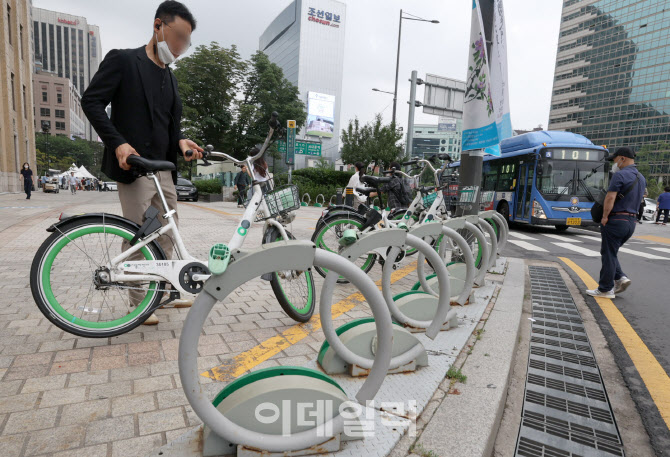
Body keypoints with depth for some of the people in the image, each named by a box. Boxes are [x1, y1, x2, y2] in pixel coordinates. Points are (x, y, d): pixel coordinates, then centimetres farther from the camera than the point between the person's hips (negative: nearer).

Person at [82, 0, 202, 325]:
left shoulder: (169, 76, 19)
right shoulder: (122, 60, -1)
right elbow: (91, 101, -6)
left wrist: (181, 141, 1)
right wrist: (117, 143, -18)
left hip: (164, 168, 7)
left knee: (168, 234, 10)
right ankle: (139, 303, 11)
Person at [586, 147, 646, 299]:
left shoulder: (620, 175, -14)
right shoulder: (641, 178, 15)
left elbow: (610, 198, -21)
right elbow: (637, 200, 17)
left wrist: (605, 217, -12)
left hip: (616, 220, -8)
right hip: (631, 221, 9)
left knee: (608, 254, 0)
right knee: (610, 252, 21)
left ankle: (606, 289, 6)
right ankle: (620, 278, 9)